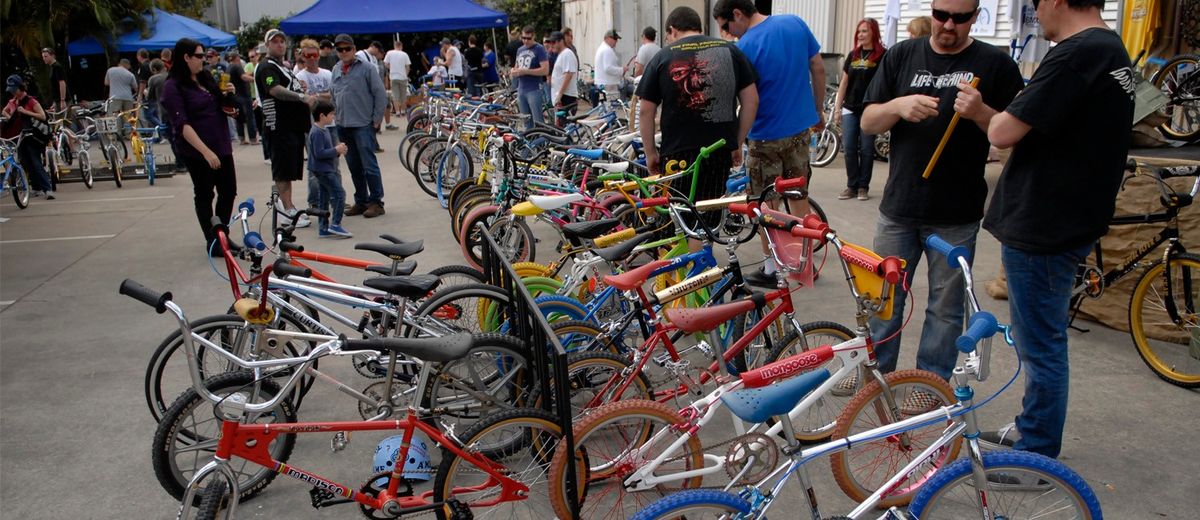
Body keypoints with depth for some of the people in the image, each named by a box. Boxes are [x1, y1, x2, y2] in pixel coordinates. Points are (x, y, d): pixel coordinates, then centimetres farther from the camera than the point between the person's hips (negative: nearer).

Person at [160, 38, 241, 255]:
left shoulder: (206, 78, 11)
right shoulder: (173, 86, -11)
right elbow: (182, 125, -19)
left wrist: (226, 94, 3)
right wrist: (206, 151, -26)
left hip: (221, 147, 7)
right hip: (198, 152, -7)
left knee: (229, 192, 8)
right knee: (204, 195, 5)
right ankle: (212, 241, 14)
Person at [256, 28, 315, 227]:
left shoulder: (283, 67, 22)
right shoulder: (266, 67, -9)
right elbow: (275, 90, -26)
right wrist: (302, 97, -36)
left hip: (295, 125, 9)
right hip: (280, 127, -9)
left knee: (291, 170, 12)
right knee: (283, 171, -6)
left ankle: (289, 209, 19)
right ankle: (288, 211, -4)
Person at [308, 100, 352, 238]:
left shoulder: (323, 130, 14)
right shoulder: (317, 132, -18)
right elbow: (319, 153, -23)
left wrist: (338, 151, 6)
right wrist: (336, 150, -17)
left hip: (325, 170, 11)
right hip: (323, 170, -11)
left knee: (324, 199, 12)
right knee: (339, 193, -12)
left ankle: (323, 228, 16)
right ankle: (335, 224, -12)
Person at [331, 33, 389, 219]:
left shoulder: (365, 68, -4)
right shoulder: (336, 70, 14)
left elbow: (381, 94, -6)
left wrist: (377, 119, -7)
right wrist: (336, 116, 14)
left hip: (363, 125, -6)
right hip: (343, 126, 6)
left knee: (369, 165, -6)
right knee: (354, 167, 11)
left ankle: (376, 202, 1)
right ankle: (360, 201, 19)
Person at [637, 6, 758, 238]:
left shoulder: (662, 58, 3)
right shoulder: (731, 51, 9)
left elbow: (645, 111, 1)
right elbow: (751, 100, 6)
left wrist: (650, 152, 9)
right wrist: (737, 143, 12)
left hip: (678, 152, -2)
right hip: (721, 150, 3)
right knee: (708, 216, 12)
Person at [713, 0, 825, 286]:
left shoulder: (745, 47, -19)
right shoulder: (796, 23, -1)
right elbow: (818, 69, 6)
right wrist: (818, 110, 16)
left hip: (767, 136, -6)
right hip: (801, 128, 6)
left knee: (767, 204, 8)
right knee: (798, 197, 17)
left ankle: (771, 268, 15)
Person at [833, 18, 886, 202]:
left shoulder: (882, 55, -3)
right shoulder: (853, 55, 12)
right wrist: (837, 106, 9)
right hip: (850, 109, 4)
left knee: (866, 149, 1)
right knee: (850, 149, 2)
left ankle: (863, 186, 9)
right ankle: (852, 186, 10)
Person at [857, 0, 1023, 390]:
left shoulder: (995, 64, -1)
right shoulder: (901, 56, 5)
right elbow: (868, 122, 3)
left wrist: (980, 113, -22)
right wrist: (898, 106, -17)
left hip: (956, 214, -2)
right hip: (899, 206, 2)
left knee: (945, 305, 9)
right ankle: (876, 368, 30)